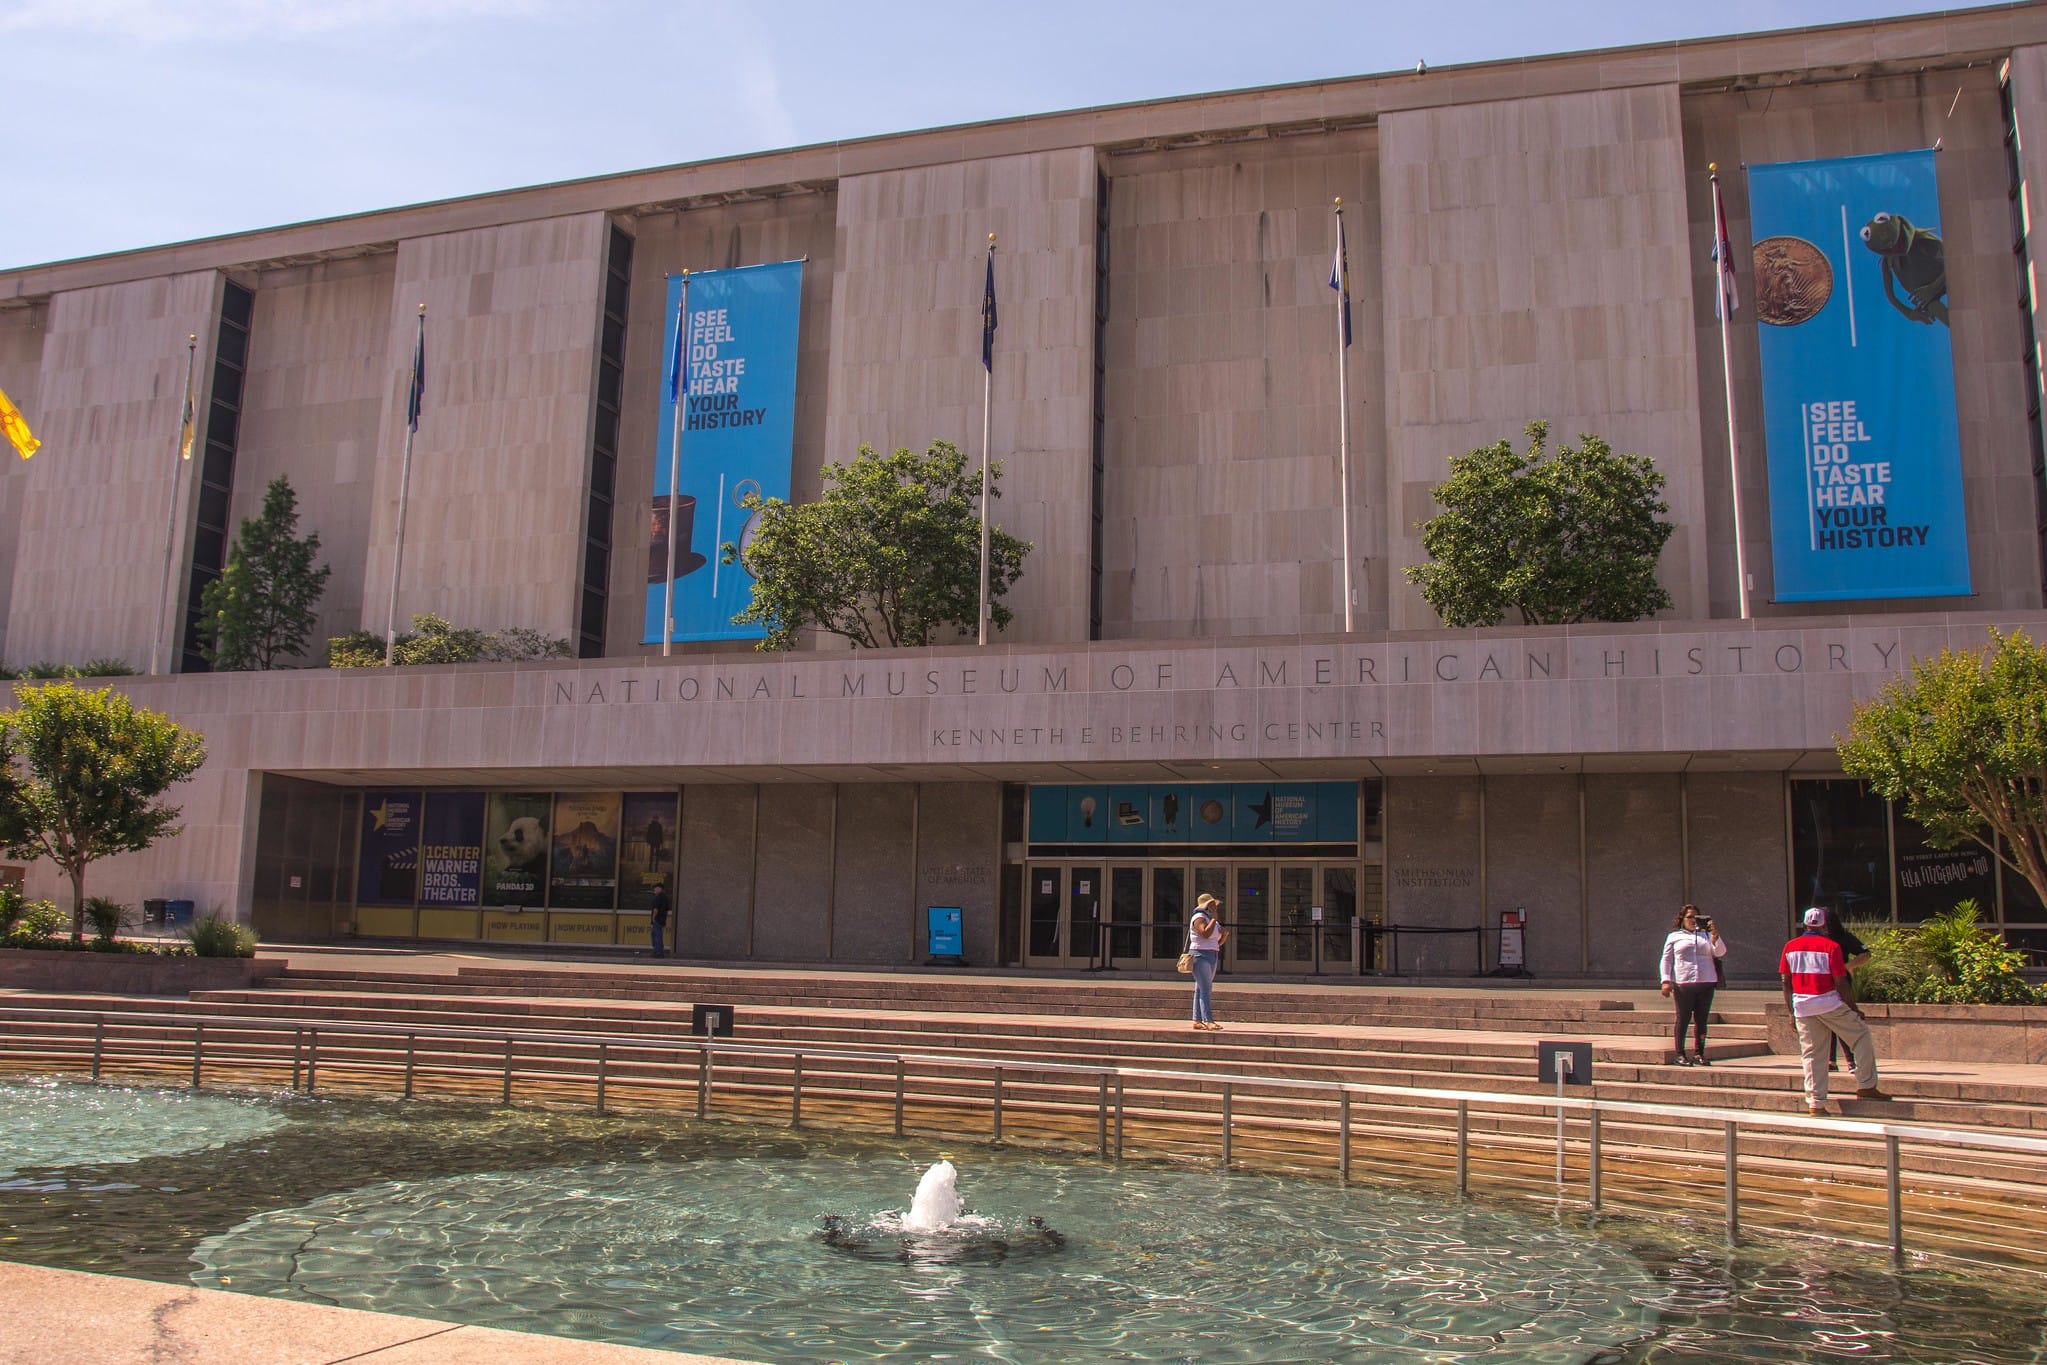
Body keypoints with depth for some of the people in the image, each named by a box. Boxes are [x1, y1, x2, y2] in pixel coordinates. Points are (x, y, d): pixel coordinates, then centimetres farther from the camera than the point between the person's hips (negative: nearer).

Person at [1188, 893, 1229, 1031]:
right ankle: (1209, 1022, -20)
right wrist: (1214, 918, -17)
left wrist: (1225, 934, 1)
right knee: (1205, 990, -14)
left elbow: (1219, 942, 20)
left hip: (1211, 957, 9)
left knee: (1201, 990, 8)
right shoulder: (1199, 918, -9)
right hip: (1200, 956, -9)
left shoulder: (1212, 920, 19)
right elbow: (1205, 934, -27)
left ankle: (1197, 1021, 8)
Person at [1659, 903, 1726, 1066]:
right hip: (1682, 984, -2)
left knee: (1701, 1019, 3)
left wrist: (1715, 936, -11)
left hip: (1705, 984, 2)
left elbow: (1720, 953, 5)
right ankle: (1680, 1054, 1)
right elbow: (1666, 959, 9)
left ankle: (1700, 1054, 9)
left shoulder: (1707, 935, 18)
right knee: (1683, 1019, -2)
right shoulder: (1674, 936, 12)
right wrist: (1666, 981, -1)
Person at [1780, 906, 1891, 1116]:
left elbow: (1785, 982, 8)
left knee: (1811, 1054, 7)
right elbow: (1841, 983, -8)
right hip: (1829, 1003, -4)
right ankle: (1866, 1086, 12)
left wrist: (1791, 1012, 14)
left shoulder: (1790, 947, 7)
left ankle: (1815, 1104, 4)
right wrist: (1854, 1008, 2)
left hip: (1802, 1006, 4)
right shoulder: (1831, 946, -5)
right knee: (1861, 1034, 14)